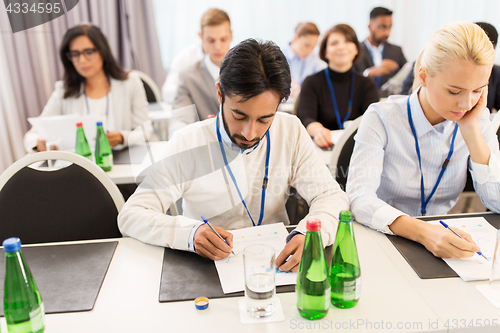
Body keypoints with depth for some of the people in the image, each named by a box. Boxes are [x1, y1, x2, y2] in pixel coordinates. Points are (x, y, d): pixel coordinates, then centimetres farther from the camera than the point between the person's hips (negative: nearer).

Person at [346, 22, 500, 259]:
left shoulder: (477, 120, -2)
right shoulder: (382, 118, -14)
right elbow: (359, 198, -25)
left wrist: (471, 130, -14)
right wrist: (422, 232, -39)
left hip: (443, 246, 2)